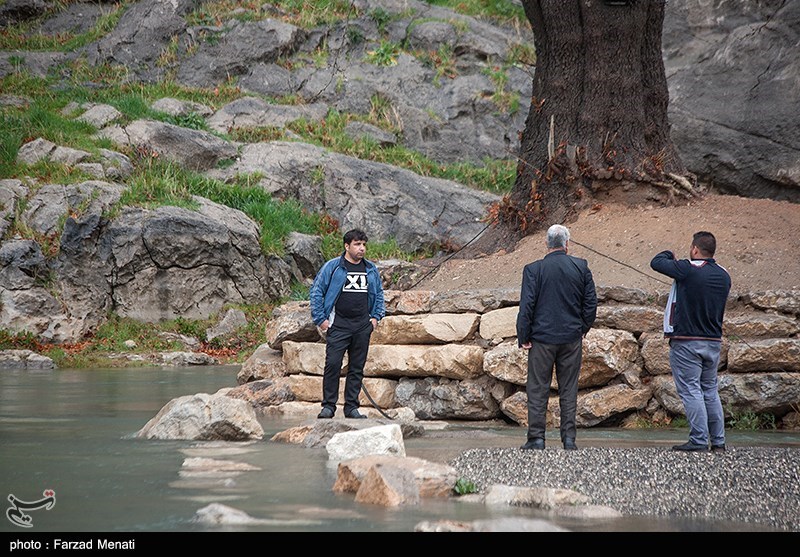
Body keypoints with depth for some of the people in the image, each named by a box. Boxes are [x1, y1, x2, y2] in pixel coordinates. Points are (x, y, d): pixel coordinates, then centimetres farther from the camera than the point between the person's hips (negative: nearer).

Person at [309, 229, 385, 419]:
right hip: (338, 325, -4)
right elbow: (316, 292, 1)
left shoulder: (371, 269, 12)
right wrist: (320, 319, -4)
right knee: (333, 364, -11)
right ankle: (328, 405, -4)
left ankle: (351, 407, 12)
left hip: (363, 326, 4)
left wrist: (376, 317, 13)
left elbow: (379, 294, 25)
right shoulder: (332, 267, -2)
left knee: (357, 368, 6)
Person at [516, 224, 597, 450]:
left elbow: (526, 306, -8)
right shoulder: (581, 267, 0)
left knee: (538, 389, 4)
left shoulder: (533, 269, -7)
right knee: (569, 389, 8)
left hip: (542, 338, -2)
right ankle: (569, 438, 7)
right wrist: (582, 329, 15)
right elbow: (591, 303, 3)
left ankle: (536, 437, 2)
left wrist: (523, 337, -2)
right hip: (572, 338, 2)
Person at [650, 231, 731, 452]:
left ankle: (699, 440, -9)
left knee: (690, 390, -4)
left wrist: (669, 255, 18)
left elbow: (656, 262, -4)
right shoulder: (724, 275, 6)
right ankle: (718, 441, 14)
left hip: (686, 341, -6)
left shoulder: (687, 269, -15)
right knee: (710, 390, 13)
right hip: (714, 341, 7)